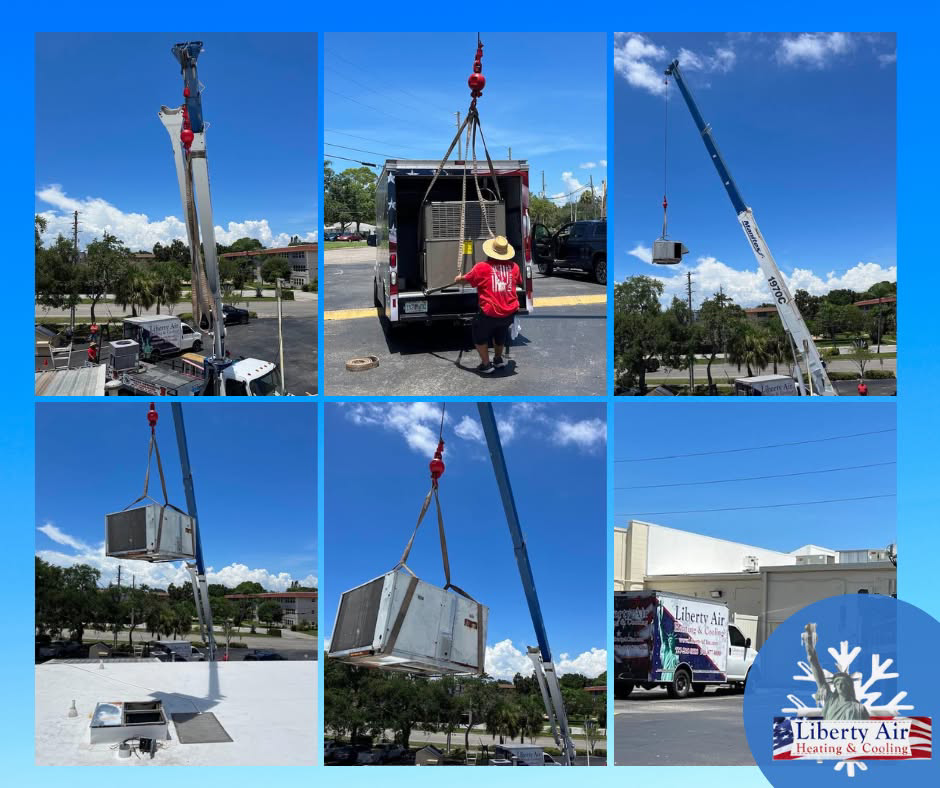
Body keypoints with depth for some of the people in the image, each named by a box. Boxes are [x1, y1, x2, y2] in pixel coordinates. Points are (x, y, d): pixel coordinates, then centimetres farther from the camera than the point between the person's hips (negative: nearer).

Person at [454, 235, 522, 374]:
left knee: (479, 336, 21)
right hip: (509, 313, 4)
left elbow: (464, 280, 4)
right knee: (500, 333, 33)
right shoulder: (513, 267, 0)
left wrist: (457, 280, 27)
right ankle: (498, 359, 45)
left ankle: (486, 364, 19)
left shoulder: (482, 267, -11)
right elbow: (518, 282, 21)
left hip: (490, 314, -4)